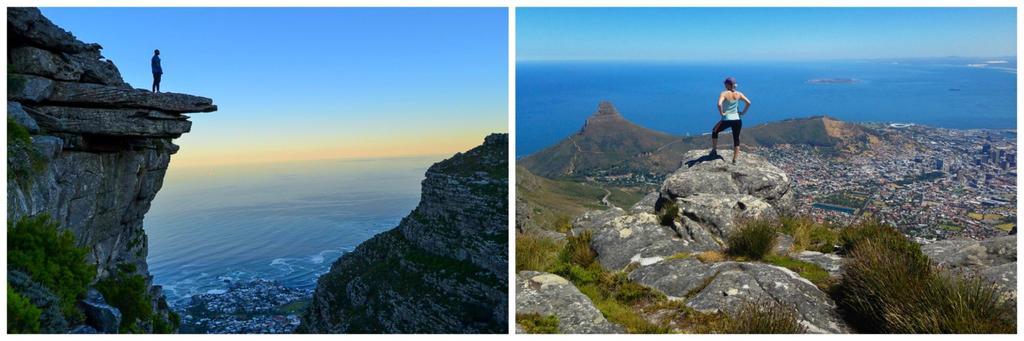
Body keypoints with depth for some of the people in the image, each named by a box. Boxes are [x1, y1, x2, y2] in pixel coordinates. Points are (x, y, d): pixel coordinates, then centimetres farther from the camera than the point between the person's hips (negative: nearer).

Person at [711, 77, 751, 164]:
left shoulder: (724, 94, -10)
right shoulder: (739, 94, 3)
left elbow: (719, 104, -26)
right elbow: (748, 103, 0)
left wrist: (721, 113, -13)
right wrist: (743, 112, 8)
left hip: (726, 120, -3)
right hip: (737, 120, 3)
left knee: (714, 132, 25)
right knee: (736, 139, 15)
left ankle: (714, 150, 27)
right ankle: (734, 160, 14)